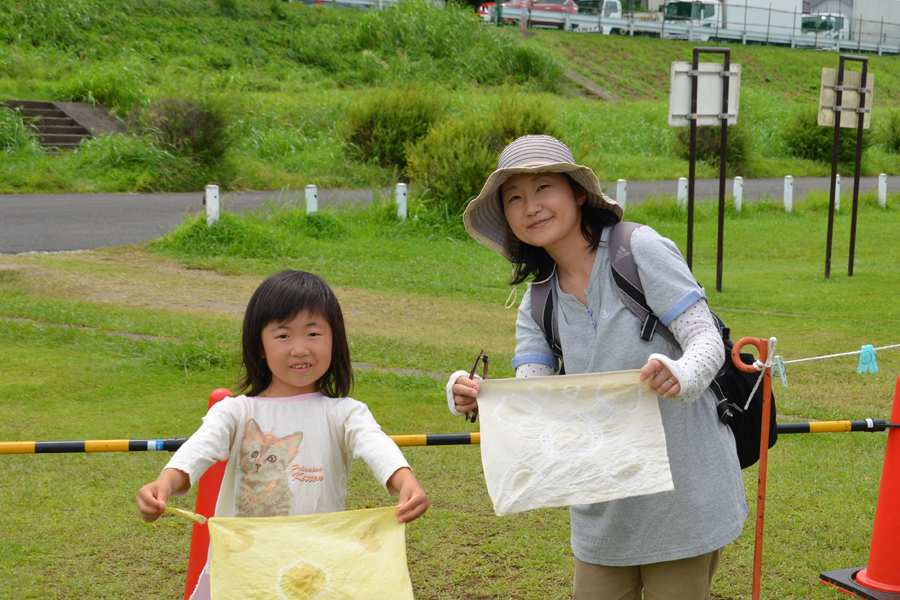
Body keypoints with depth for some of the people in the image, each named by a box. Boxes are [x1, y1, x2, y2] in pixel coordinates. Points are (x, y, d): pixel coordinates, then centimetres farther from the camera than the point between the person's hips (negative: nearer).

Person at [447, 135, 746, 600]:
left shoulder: (640, 249, -11)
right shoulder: (536, 305, 6)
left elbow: (707, 339, -15)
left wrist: (681, 375, -37)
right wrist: (479, 399, -24)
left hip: (682, 494, -5)